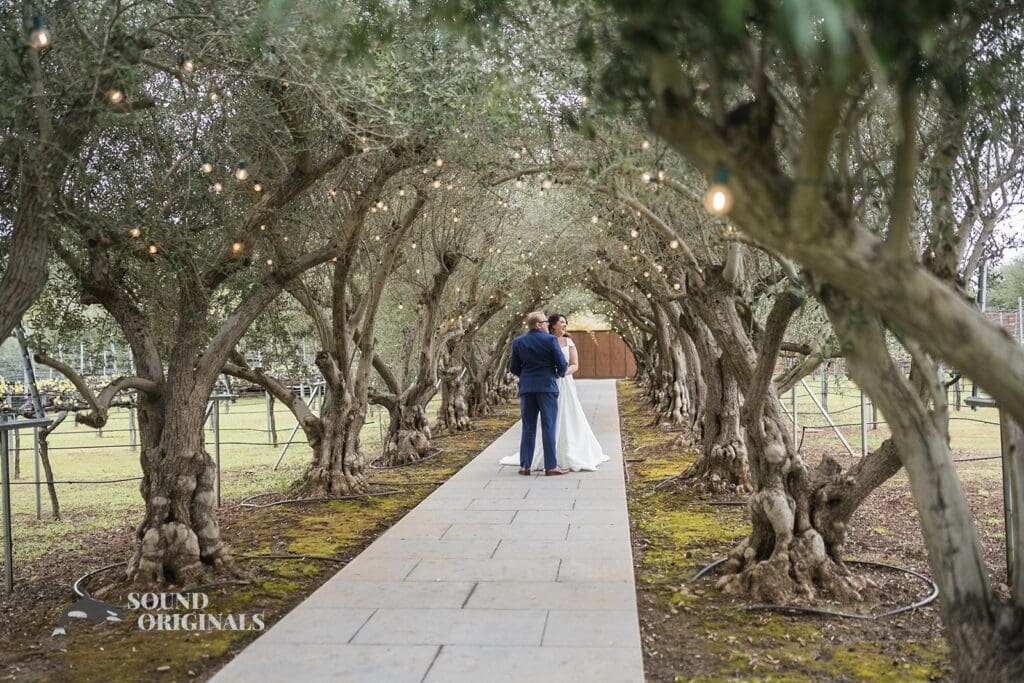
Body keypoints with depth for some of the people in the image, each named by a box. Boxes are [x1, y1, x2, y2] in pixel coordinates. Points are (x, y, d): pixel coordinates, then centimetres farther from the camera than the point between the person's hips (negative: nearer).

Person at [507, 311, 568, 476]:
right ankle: (551, 466, 2)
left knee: (528, 427, 9)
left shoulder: (518, 342, 4)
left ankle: (525, 466, 9)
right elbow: (562, 364, -7)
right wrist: (559, 373, 14)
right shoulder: (550, 340, -8)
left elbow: (513, 368, 7)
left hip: (526, 388, 4)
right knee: (548, 427, 0)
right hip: (547, 387, -4)